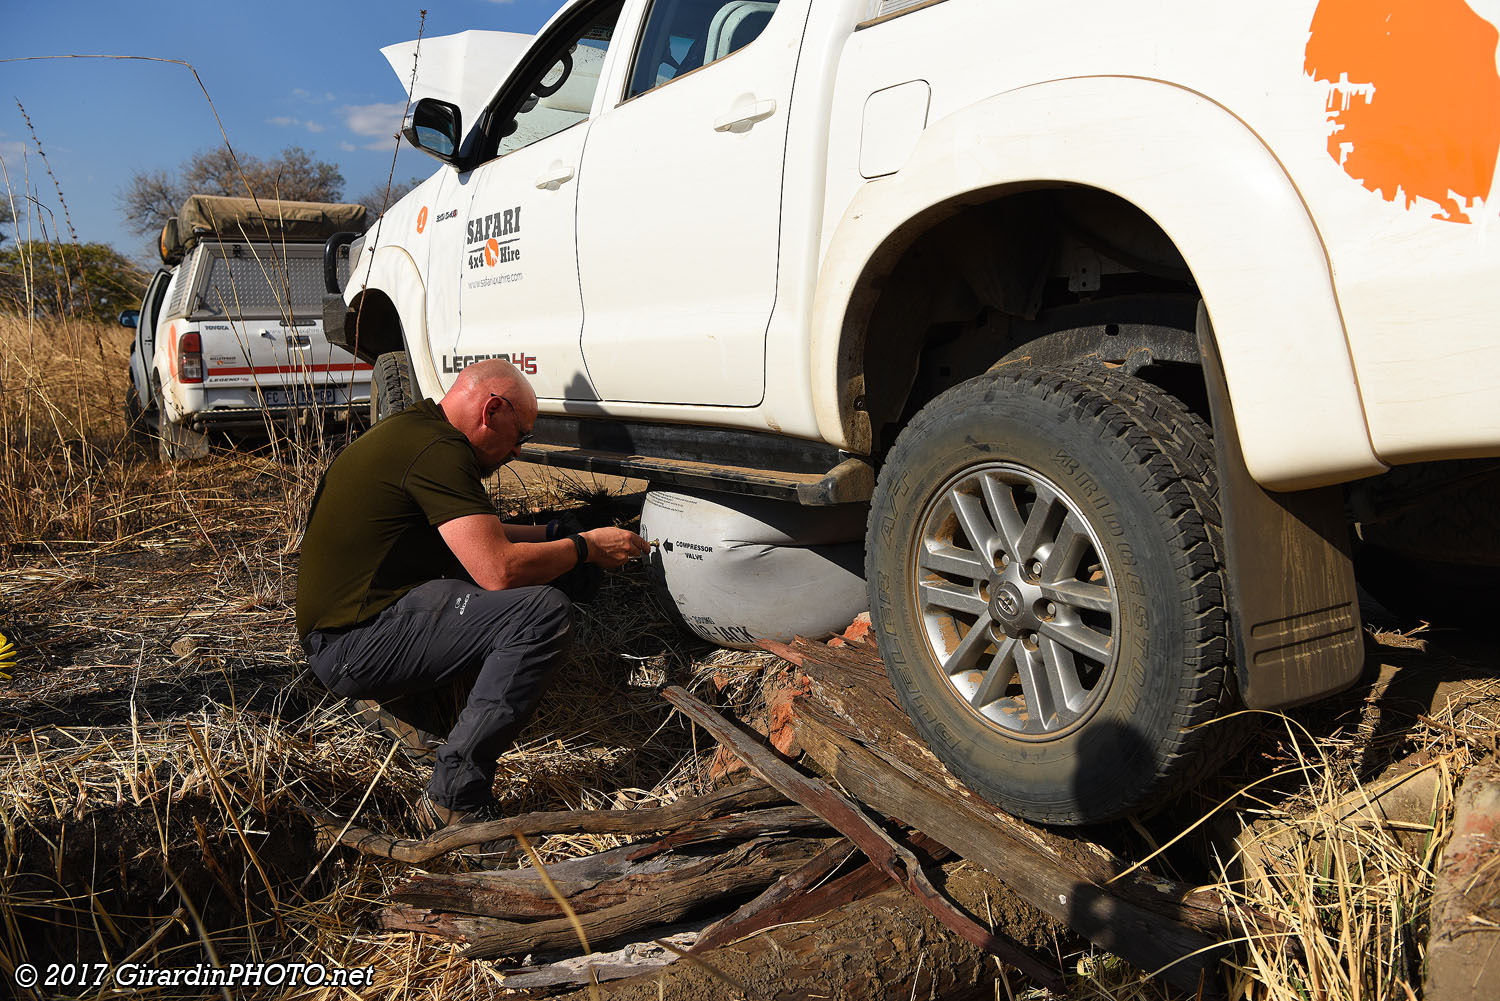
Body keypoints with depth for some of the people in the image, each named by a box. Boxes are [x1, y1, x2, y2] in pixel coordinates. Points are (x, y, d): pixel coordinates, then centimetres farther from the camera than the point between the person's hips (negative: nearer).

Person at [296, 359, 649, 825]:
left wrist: (553, 533, 20)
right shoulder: (439, 450, -17)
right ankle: (458, 792, -18)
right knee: (544, 611, -23)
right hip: (354, 644, -11)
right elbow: (499, 569, -24)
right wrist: (586, 547, -9)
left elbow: (476, 537, 26)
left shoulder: (411, 429, 15)